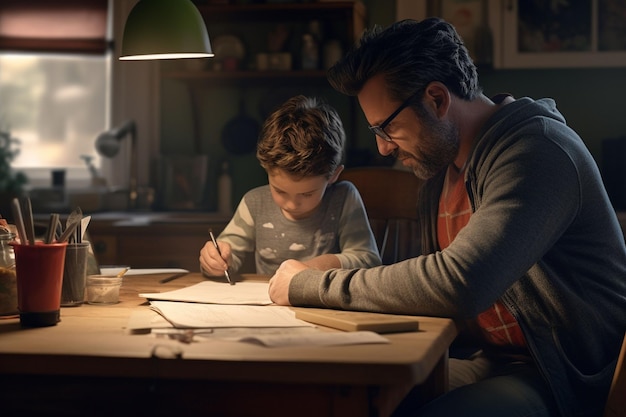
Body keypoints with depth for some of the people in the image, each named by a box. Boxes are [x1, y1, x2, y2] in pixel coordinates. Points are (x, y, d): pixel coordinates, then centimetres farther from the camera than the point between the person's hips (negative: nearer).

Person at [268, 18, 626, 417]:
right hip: (484, 362, 8)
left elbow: (459, 284, -29)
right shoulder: (440, 165, 11)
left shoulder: (538, 151, -18)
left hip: (567, 383, -8)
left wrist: (311, 286, -18)